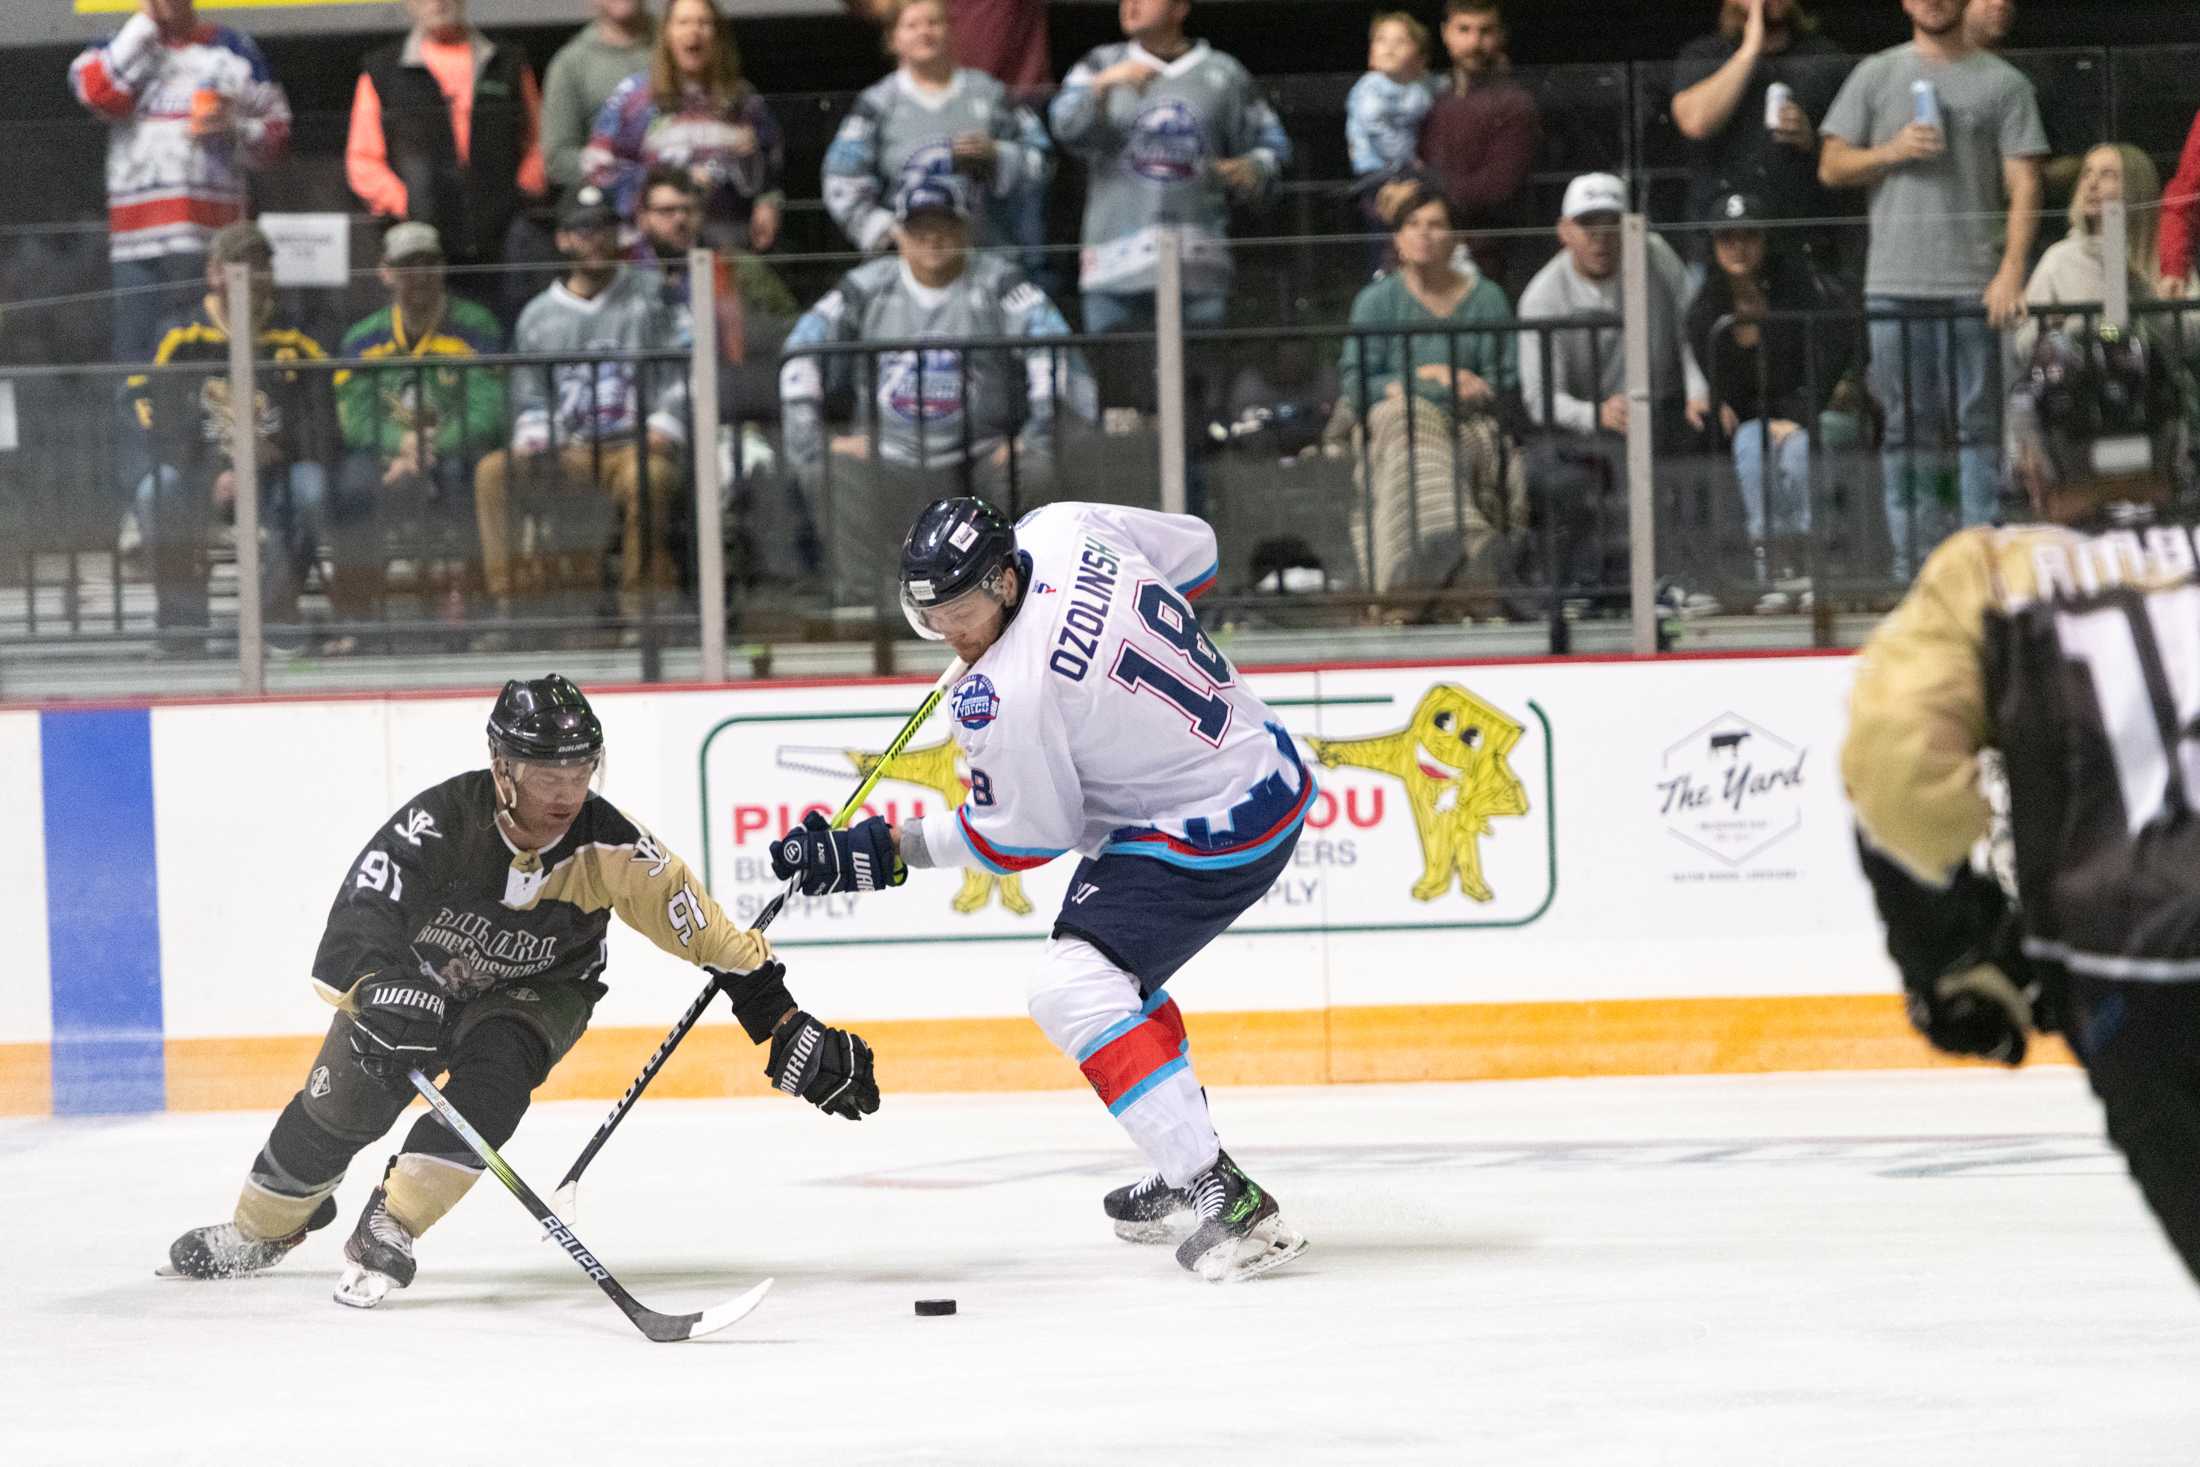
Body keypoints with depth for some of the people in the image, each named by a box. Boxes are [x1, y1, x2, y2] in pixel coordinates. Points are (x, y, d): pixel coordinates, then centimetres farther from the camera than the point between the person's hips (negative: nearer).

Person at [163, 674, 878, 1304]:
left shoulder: (608, 845, -30)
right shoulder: (438, 823, -34)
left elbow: (710, 935, -23)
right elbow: (356, 929, -40)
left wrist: (791, 1033, -23)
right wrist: (383, 995, -60)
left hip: (540, 989, 0)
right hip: (419, 973, 0)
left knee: (492, 1079, -29)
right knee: (344, 1101, -2)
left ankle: (387, 1233, -18)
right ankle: (259, 1231, 27)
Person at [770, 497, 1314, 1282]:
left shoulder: (1005, 699, -27)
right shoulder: (1063, 530, -7)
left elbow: (1022, 836, -13)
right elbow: (1194, 551, 11)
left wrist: (885, 852, -9)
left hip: (1213, 836, -10)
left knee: (1072, 988, -17)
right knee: (1109, 968, 25)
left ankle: (1226, 1202, -21)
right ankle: (1183, 1168, 37)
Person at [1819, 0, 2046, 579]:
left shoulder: (2002, 83, 7)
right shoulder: (1876, 76, 13)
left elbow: (2023, 184, 1)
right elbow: (1831, 167, 12)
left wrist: (2011, 271, -11)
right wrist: (1893, 151, -7)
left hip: (1973, 284, -2)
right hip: (1894, 284, 2)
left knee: (1977, 422, -4)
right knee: (1907, 426, 3)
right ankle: (1914, 557, 6)